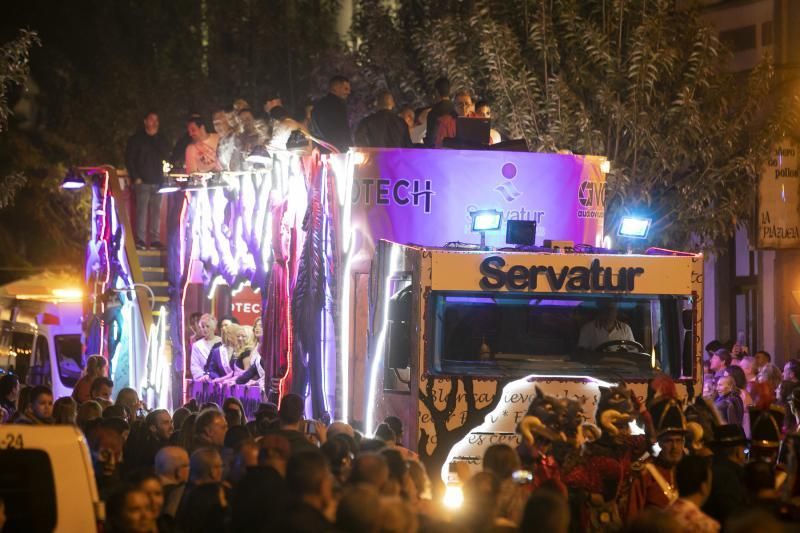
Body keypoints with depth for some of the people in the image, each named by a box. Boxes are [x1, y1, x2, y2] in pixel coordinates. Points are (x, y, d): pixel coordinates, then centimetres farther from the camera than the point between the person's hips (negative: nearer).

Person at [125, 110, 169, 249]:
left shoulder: (159, 139, 16)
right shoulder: (137, 139, 5)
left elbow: (166, 154, 2)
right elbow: (129, 159, 2)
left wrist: (156, 138, -4)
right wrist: (135, 177, -7)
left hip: (157, 180, 4)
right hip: (143, 181, -4)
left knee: (156, 210, 1)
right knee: (142, 209, -11)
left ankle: (154, 239, 3)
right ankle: (140, 240, -12)